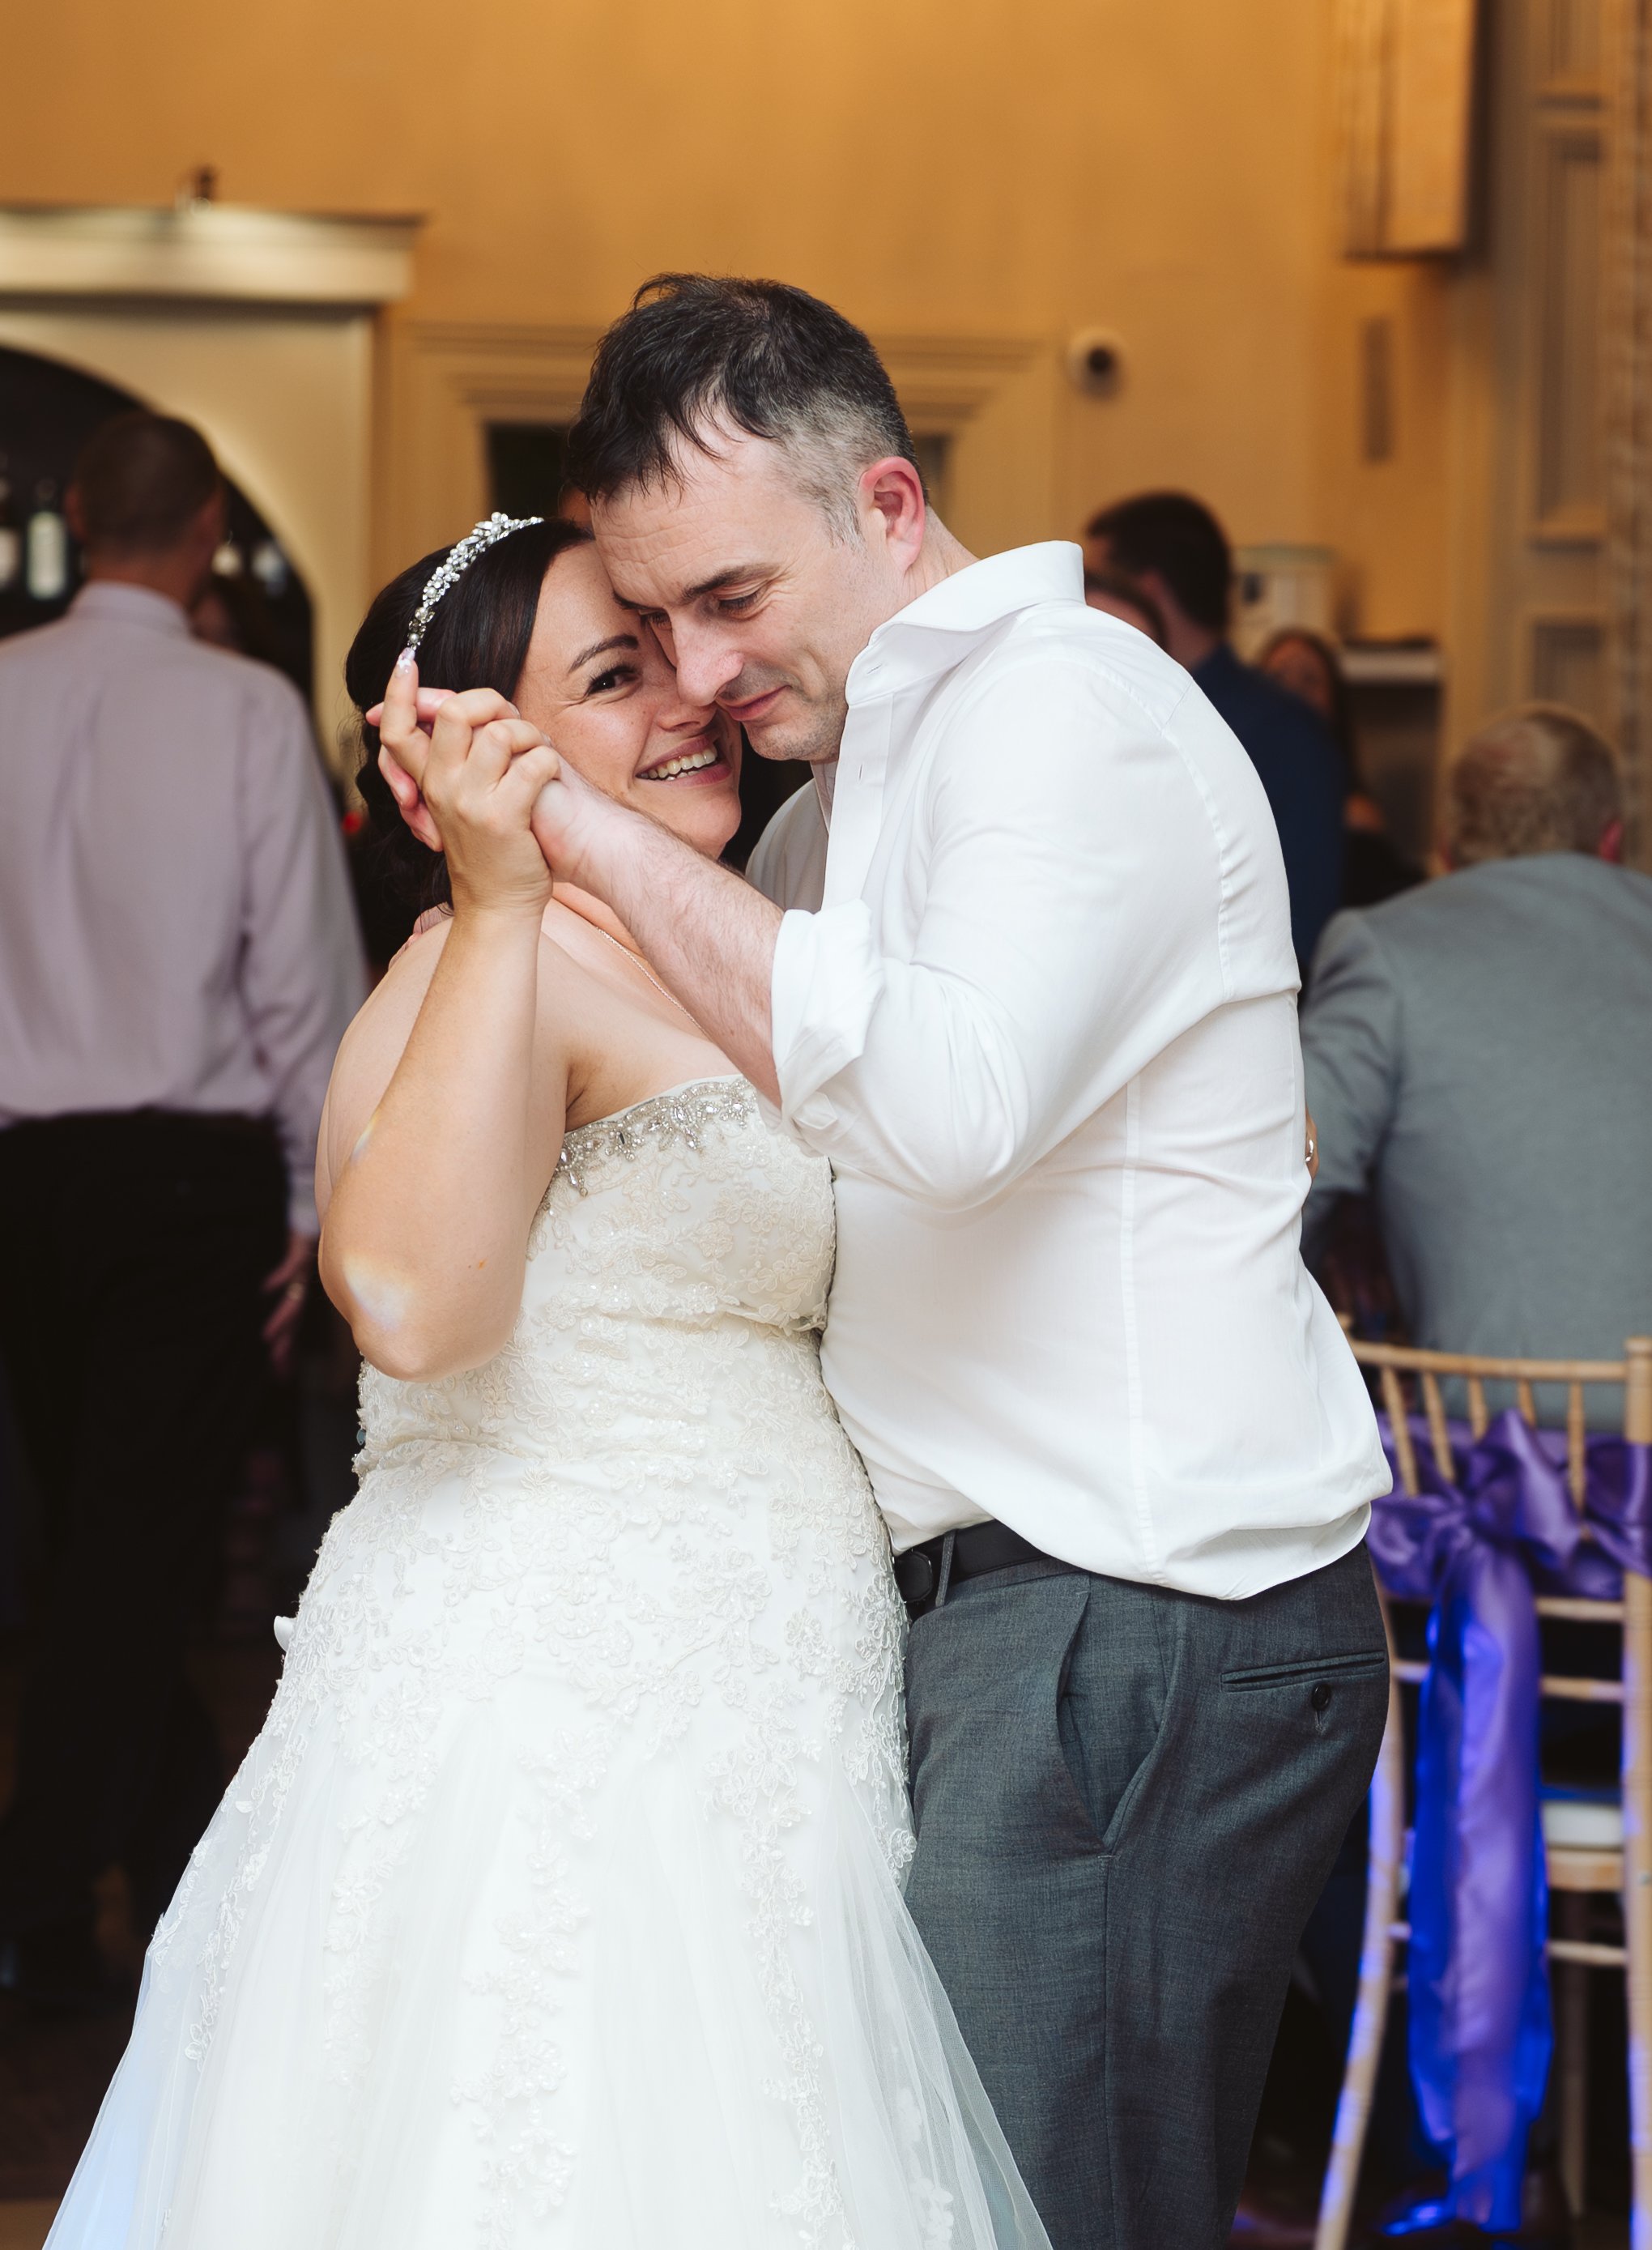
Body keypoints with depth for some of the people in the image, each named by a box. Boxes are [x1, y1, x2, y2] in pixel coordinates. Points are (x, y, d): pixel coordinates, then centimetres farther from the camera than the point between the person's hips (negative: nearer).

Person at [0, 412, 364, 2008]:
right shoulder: (249, 713, -10)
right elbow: (305, 974, -8)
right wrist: (314, 1200, 0)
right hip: (194, 1172, -4)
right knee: (135, 1544, 1)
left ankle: (187, 1853, 30)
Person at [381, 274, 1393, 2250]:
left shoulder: (1072, 703, -11)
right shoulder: (862, 767, 20)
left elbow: (953, 1104, -27)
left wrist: (601, 838, -20)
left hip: (1136, 1625, -10)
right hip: (992, 1604, 10)